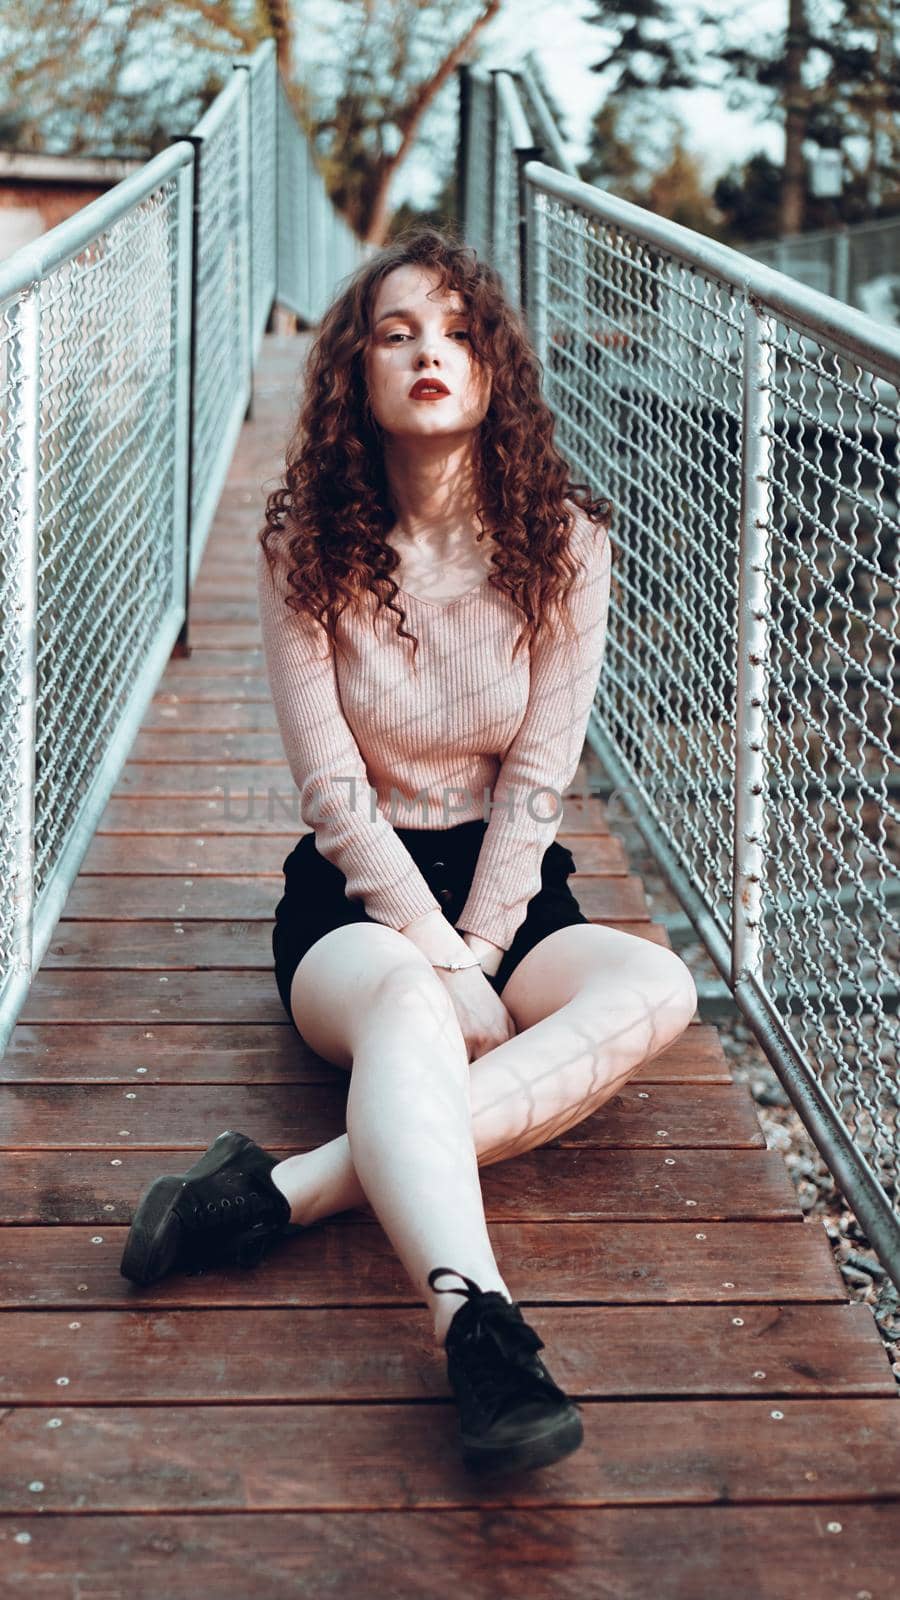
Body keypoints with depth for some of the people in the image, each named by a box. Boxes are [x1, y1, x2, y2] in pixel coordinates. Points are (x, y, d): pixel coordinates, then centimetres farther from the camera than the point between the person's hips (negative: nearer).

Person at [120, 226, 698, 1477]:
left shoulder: (562, 540, -3)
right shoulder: (307, 544, -7)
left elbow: (537, 782, -5)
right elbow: (334, 789, -10)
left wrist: (475, 957, -15)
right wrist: (447, 967, -19)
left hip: (512, 890, 3)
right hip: (354, 895, -2)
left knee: (659, 989, -29)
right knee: (402, 1002, -37)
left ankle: (296, 1185, -43)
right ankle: (477, 1327, -62)